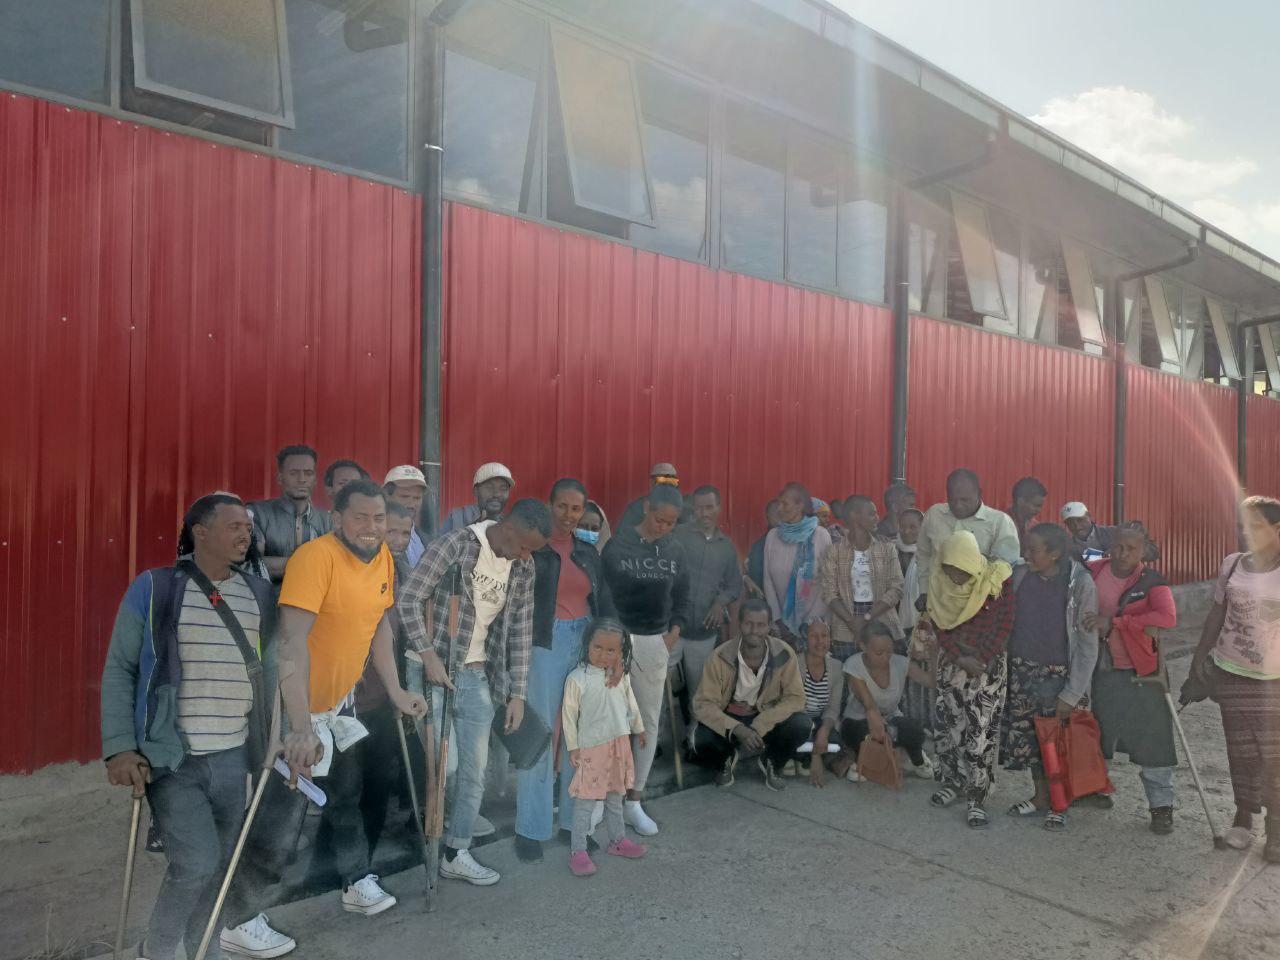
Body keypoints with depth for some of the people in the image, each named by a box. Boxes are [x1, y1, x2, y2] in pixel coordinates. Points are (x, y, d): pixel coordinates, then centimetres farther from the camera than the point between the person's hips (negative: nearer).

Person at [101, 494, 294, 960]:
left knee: (219, 863, 11)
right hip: (170, 756, -4)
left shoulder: (259, 593, 6)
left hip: (232, 756, 4)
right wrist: (119, 747, -11)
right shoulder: (154, 587, -5)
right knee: (196, 862, -10)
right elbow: (119, 669, -3)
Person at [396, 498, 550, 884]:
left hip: (479, 678, 5)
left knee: (474, 771, 8)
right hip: (435, 671, -5)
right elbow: (408, 598, -14)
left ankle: (456, 853, 24)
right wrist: (428, 655, -21)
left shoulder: (523, 569, 3)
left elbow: (521, 632, 7)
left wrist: (518, 693, 4)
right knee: (446, 764, -8)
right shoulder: (454, 544, -13)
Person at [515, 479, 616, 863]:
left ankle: (575, 820, 26)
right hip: (545, 644, -5)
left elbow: (604, 602, 10)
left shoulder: (588, 552, 11)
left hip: (586, 643, 5)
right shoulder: (532, 547, -5)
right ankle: (531, 828, 16)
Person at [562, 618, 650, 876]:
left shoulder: (621, 675, 0)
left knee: (615, 796, 19)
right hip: (590, 748, -5)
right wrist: (572, 747, -8)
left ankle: (617, 840, 34)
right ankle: (578, 850, 10)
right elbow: (569, 715, -11)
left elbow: (630, 702, 14)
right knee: (585, 800, 1)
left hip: (619, 744, 5)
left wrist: (639, 729, 22)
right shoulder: (577, 679, -16)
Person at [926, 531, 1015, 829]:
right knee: (945, 726, 8)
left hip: (988, 666, -4)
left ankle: (976, 798, 7)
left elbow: (1004, 627, -9)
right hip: (950, 664, 4)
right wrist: (960, 659, -11)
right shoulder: (940, 582, -3)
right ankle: (953, 782, 28)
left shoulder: (998, 581, -14)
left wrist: (980, 660, -12)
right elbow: (940, 626, 2)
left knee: (980, 734, -5)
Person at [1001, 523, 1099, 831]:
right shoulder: (1020, 577, -5)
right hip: (1024, 671, 4)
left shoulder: (1080, 583, -15)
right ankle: (1040, 797, 32)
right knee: (1028, 736, 12)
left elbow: (1088, 644, -12)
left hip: (1060, 675, -4)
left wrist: (1071, 694, -12)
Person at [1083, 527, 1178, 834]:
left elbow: (1168, 617, -29)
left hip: (1138, 672, -3)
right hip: (1097, 668, 3)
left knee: (1151, 739, 0)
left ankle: (1161, 805, 15)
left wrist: (1115, 622, -31)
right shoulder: (1091, 572, -3)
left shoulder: (1152, 582, -11)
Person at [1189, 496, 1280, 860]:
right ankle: (1243, 816, 25)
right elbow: (1216, 615, 10)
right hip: (1231, 672, 2)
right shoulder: (1232, 565, 1)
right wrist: (1199, 658, 11)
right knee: (1241, 749, 9)